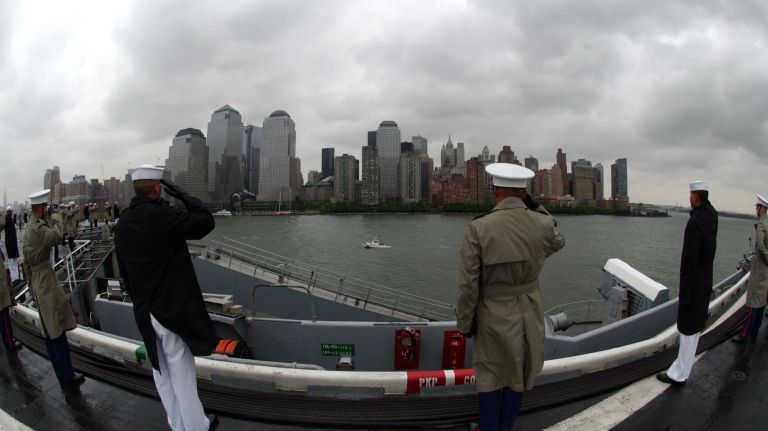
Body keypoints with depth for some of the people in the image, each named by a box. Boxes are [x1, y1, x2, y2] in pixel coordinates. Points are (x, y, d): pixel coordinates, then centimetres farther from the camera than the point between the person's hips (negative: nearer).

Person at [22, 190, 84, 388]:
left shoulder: (28, 229, 15)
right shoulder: (38, 227, -17)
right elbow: (56, 237, -34)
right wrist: (56, 217, -18)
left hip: (38, 285, 11)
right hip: (47, 284, -11)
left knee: (50, 333, 14)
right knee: (58, 333, -4)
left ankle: (63, 375, 24)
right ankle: (67, 377, 3)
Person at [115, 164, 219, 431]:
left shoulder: (123, 222, 5)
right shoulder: (160, 214, -21)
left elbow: (124, 269, 13)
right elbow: (205, 223, -15)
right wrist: (182, 194, -6)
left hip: (144, 312, 8)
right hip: (173, 308, -8)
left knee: (162, 373, 18)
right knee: (182, 374, 6)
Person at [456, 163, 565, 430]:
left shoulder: (478, 229, -23)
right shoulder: (543, 224, -14)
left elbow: (468, 286, -19)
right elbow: (557, 243, 13)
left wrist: (465, 324, -3)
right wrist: (534, 206, 2)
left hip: (494, 318, -3)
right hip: (529, 316, 3)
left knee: (490, 377, 19)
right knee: (517, 377, 23)